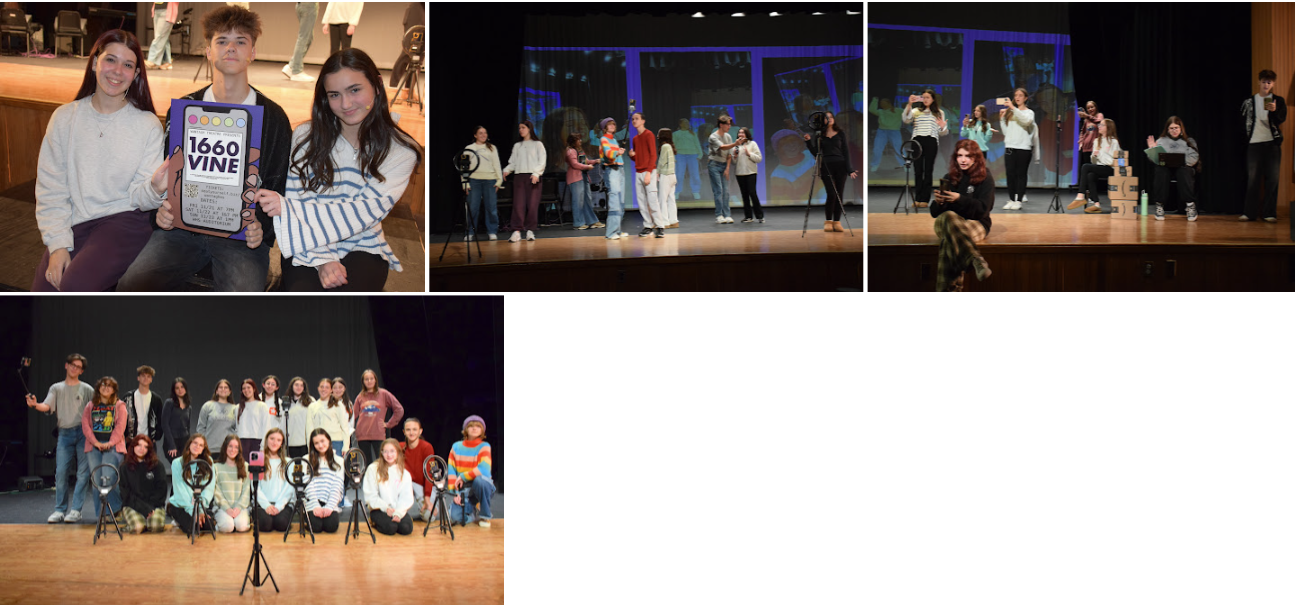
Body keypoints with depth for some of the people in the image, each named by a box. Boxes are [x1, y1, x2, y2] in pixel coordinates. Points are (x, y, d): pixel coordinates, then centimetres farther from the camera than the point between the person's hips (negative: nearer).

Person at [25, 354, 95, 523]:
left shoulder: (87, 389, 10)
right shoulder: (56, 388, 14)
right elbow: (47, 406, 0)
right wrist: (35, 405, -22)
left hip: (83, 433, -1)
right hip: (65, 433, 2)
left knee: (83, 472, -6)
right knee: (61, 472, -3)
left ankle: (76, 510, -3)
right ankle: (59, 510, 4)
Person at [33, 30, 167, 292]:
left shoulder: (148, 125, 2)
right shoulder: (65, 118, 7)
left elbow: (139, 197, -2)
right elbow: (50, 189, 4)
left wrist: (154, 189, -27)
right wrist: (58, 244, -8)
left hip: (123, 220, -3)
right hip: (72, 224, 3)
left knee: (76, 287, -30)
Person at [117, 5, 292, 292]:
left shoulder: (273, 117, 10)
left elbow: (280, 186, 10)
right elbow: (163, 173, 18)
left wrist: (261, 225, -10)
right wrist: (162, 209, -4)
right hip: (181, 225, 2)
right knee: (131, 286, -25)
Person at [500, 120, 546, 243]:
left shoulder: (537, 144, 8)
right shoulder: (517, 146, 19)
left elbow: (542, 161, -1)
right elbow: (513, 162, 14)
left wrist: (536, 173, -15)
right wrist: (507, 170, -6)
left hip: (533, 176, -3)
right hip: (519, 176, 3)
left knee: (532, 204, -5)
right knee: (518, 204, -7)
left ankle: (530, 231, 1)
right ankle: (516, 231, -11)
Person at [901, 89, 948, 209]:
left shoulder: (939, 113, 14)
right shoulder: (916, 111, 15)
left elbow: (943, 133, 14)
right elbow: (906, 119, -5)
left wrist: (943, 127, -9)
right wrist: (909, 104, -14)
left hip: (931, 142, -1)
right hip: (917, 141, 1)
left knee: (928, 171, -2)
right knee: (918, 170, -1)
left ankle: (925, 199, -1)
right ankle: (918, 198, 3)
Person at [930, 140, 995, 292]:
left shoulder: (985, 178, 3)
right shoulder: (949, 178, 11)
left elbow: (982, 209, -10)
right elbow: (934, 213, 8)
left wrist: (959, 199, -25)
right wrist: (938, 202, -17)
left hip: (976, 224, -3)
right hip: (945, 224, 3)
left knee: (949, 239, -39)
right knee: (949, 217, -38)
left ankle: (949, 289, -44)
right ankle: (976, 261, -50)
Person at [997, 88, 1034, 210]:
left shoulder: (1029, 112, 5)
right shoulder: (1009, 113, 14)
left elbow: (1027, 121, -21)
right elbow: (1006, 132, 14)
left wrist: (1014, 108, -22)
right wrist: (1002, 119, 4)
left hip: (1023, 147, -3)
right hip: (1010, 147, 3)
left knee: (1021, 175, -2)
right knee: (1010, 174, 1)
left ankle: (1019, 200, -2)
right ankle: (1011, 200, 5)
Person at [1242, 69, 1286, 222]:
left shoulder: (1278, 100, 5)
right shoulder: (1250, 101, 8)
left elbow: (1282, 119, -9)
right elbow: (1243, 118, 15)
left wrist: (1275, 110, -29)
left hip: (1272, 142, -1)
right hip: (1254, 143, 1)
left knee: (1272, 178, -3)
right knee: (1252, 178, 1)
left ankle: (1269, 213, -1)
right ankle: (1250, 212, 5)